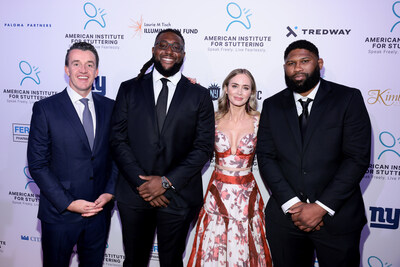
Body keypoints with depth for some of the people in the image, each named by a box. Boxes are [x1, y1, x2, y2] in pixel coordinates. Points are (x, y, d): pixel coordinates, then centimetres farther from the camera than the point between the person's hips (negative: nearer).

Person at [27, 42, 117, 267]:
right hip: (60, 214, -3)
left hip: (100, 212, 3)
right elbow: (37, 164, -9)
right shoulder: (45, 109, -7)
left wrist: (109, 192, -6)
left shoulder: (109, 107, 3)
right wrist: (68, 203, -14)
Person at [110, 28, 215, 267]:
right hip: (134, 193, 1)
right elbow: (118, 140, -1)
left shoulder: (200, 95, 1)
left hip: (178, 196, 0)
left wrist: (167, 181, -12)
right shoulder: (129, 89, 4)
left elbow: (204, 147, -4)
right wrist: (141, 183, -10)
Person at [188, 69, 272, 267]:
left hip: (246, 196, 0)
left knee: (243, 251, 10)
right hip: (217, 194, 1)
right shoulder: (214, 119, 2)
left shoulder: (259, 120, -3)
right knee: (213, 251, 10)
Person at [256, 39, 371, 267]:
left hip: (337, 217, -2)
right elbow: (266, 158, -1)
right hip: (285, 217, 2)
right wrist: (292, 204, -12)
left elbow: (358, 157, -9)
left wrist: (321, 207, -14)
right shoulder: (272, 106, 5)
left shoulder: (348, 98, -3)